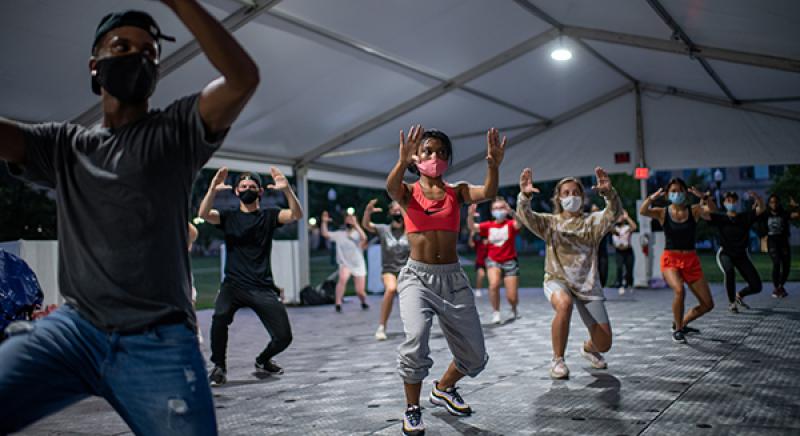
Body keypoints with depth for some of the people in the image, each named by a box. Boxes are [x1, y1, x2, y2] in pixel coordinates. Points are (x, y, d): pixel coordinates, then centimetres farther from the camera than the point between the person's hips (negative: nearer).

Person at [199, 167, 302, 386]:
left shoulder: (269, 215, 7)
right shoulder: (228, 216, 7)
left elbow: (296, 215, -12)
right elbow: (203, 214, -13)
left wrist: (287, 189, -30)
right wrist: (212, 190, -32)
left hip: (263, 287, 1)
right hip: (234, 284, -1)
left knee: (283, 336, -5)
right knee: (220, 316, -32)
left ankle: (263, 360, 31)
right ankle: (219, 367, -6)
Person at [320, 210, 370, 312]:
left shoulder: (358, 233, -6)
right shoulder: (339, 234, 2)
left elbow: (364, 238, -29)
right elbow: (325, 234, -4)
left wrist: (355, 224, -32)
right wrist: (324, 222, -18)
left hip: (358, 266, 0)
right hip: (345, 264, 1)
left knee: (360, 291, 0)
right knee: (343, 278, -33)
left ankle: (364, 303, 37)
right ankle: (338, 304, -25)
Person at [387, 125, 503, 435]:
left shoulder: (457, 192, 7)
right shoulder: (408, 192, 2)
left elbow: (487, 193, -14)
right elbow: (391, 188, -23)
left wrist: (493, 166, -35)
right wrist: (402, 162, -44)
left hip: (453, 279, 3)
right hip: (417, 277, -3)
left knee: (475, 357, 7)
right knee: (415, 342, -29)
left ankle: (443, 388, 40)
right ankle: (412, 409, -3)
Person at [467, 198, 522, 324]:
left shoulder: (510, 224, -7)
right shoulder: (488, 226, -2)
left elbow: (519, 223, -31)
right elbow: (472, 227, -15)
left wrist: (510, 211, -48)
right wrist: (471, 214, -35)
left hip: (509, 261, -1)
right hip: (493, 260, 1)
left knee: (512, 297, -1)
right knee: (494, 284, -29)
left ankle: (514, 309, 37)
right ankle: (496, 313, -7)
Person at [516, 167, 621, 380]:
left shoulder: (592, 222, 6)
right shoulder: (550, 222, 5)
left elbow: (614, 213, -14)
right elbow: (525, 216, -12)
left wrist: (609, 192, -34)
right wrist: (524, 195, -32)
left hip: (588, 284, 2)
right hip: (557, 280, -2)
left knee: (604, 344, -1)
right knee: (564, 304, -40)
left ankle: (588, 348, 41)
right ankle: (557, 360, -18)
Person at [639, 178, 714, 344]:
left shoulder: (694, 210, 2)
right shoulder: (662, 213, -1)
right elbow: (642, 211, -19)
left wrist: (704, 197, -28)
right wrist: (653, 198, -31)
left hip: (691, 260, 3)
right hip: (670, 259, -3)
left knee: (707, 304, 2)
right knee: (679, 290, -31)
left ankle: (681, 323, 28)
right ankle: (677, 330, -7)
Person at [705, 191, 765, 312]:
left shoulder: (746, 217, 2)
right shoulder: (720, 218, -2)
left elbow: (761, 208, -10)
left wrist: (756, 197, -30)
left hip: (742, 255, 3)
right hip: (725, 254, -3)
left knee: (756, 286, -3)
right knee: (729, 271, -37)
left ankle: (739, 295, 32)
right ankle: (731, 302, -15)